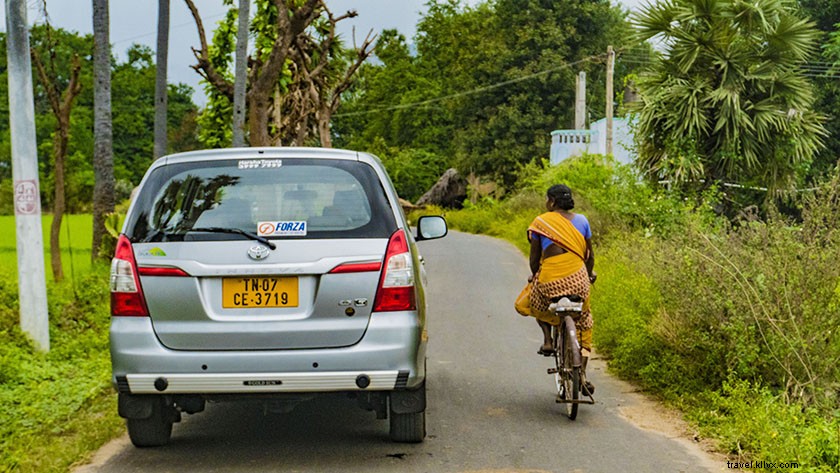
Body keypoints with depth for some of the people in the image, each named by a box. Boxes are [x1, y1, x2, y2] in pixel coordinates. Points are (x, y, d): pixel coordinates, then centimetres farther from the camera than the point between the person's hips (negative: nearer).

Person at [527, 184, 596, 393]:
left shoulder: (540, 222, 0)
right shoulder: (581, 220, 7)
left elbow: (535, 256, 4)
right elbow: (589, 253, 14)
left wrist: (534, 274, 23)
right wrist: (589, 274, 31)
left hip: (549, 280, -2)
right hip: (578, 280, 2)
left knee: (537, 305, 32)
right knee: (584, 321, 20)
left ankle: (547, 340, 11)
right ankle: (582, 374, 13)